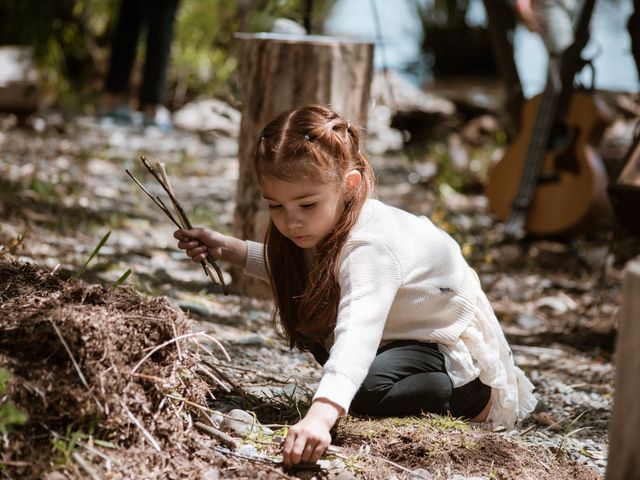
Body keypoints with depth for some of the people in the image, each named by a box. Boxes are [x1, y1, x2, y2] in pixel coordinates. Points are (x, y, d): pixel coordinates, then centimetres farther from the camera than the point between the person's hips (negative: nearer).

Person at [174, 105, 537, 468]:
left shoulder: (371, 246, -37)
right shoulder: (327, 221, -11)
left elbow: (357, 335, -55)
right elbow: (287, 269, 15)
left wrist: (320, 417, -70)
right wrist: (227, 248, 0)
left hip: (456, 354, -9)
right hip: (399, 336, 9)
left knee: (367, 390, -32)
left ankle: (476, 402, -8)